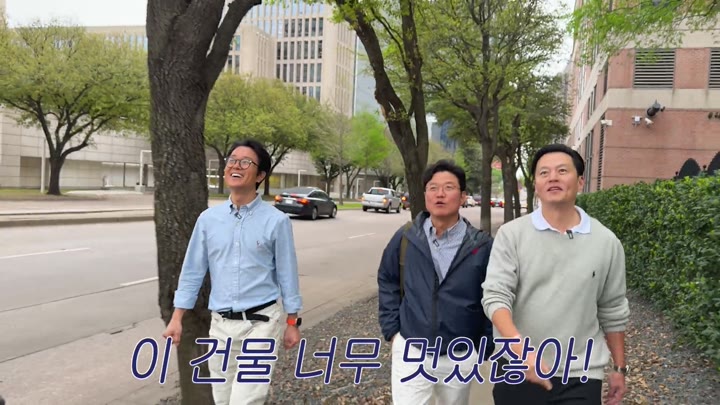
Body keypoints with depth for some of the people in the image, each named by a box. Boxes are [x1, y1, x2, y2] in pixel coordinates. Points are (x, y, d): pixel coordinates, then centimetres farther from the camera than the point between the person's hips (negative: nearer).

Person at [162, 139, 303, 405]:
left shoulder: (276, 221, -8)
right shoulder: (208, 218, 1)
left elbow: (287, 274, -3)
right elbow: (192, 271, 7)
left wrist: (292, 323, 1)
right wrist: (177, 318, 6)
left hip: (261, 323, -4)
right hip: (221, 324, 4)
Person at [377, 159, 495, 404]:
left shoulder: (481, 245, -9)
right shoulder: (406, 237, -6)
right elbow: (387, 281, 6)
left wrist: (484, 347, 1)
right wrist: (391, 328, 2)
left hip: (460, 357, 1)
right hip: (410, 351, 0)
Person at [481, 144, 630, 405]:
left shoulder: (607, 243, 1)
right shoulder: (511, 234, -6)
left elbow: (613, 312, 9)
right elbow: (495, 296, -14)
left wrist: (619, 368, 13)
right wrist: (521, 349, -28)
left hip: (579, 377, 1)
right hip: (517, 369, 0)